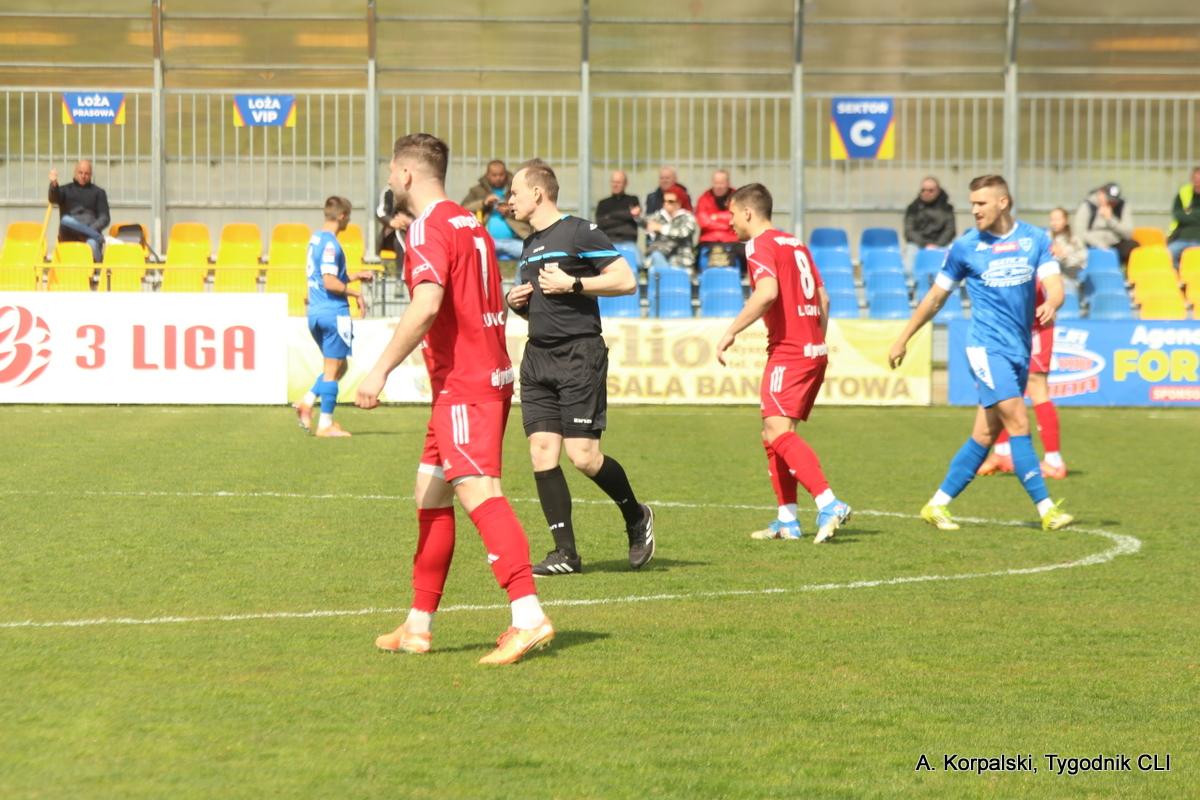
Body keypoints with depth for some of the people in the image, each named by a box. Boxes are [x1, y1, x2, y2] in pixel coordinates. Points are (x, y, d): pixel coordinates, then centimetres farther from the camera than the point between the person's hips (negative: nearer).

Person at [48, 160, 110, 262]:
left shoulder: (98, 192, 18)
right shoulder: (66, 190, 18)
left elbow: (104, 218, 9)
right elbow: (53, 199, -5)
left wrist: (92, 228, -12)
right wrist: (54, 185, -27)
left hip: (91, 230, -1)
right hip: (69, 235, 1)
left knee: (92, 243, -37)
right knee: (66, 220, -34)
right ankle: (99, 238, -34)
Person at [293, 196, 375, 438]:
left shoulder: (315, 239, 14)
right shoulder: (330, 244, -15)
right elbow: (330, 282, -23)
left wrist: (356, 276, 25)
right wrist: (355, 293, -10)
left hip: (315, 312, 9)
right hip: (333, 312, -9)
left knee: (338, 367, 18)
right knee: (333, 369, -1)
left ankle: (307, 402, 2)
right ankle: (326, 424, 1)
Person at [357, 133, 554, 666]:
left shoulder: (429, 228, -12)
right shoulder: (470, 224, 18)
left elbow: (426, 306, -26)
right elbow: (492, 304, 25)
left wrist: (381, 369, -25)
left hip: (463, 384, -10)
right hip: (488, 376, 10)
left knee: (478, 492, -19)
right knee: (431, 496, 15)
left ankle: (528, 617, -31)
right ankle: (418, 627, 20)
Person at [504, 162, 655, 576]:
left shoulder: (580, 232, -6)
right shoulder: (529, 246, 19)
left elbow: (626, 280, -11)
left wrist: (572, 283, -15)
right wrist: (516, 302, 9)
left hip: (579, 354, -8)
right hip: (537, 356, 8)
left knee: (583, 455, -12)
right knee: (542, 453, -3)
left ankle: (636, 516, 14)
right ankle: (565, 553, 1)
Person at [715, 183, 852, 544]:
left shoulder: (760, 246, -7)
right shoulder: (795, 244, 20)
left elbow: (767, 292, -25)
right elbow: (823, 299, 21)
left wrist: (731, 331, -19)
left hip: (789, 351, -10)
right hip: (814, 349, 10)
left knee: (778, 430, -17)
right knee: (773, 435, 13)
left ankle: (829, 505, -30)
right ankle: (787, 521, 11)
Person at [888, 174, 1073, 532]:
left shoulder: (1035, 239, 5)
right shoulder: (965, 247, 0)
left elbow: (1054, 284, -4)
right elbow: (936, 297, 10)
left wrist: (1050, 305, -28)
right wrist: (903, 339, 14)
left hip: (1020, 349, 4)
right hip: (987, 346, -4)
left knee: (985, 435, 6)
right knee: (1018, 422, -16)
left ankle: (938, 505, 16)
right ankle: (1046, 509, -17)